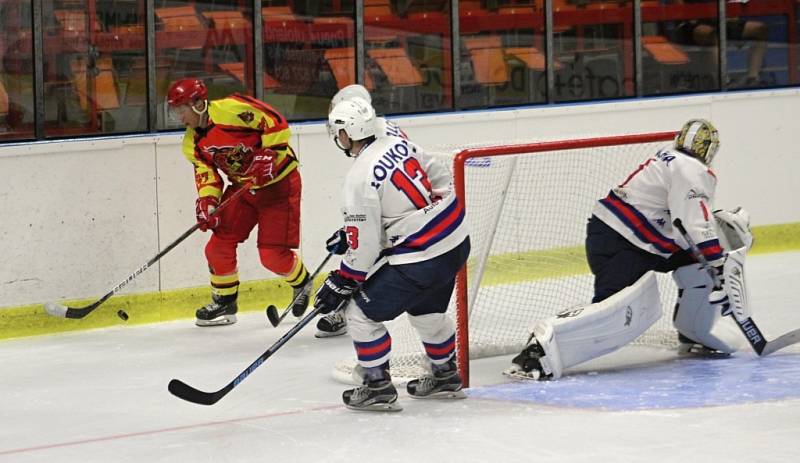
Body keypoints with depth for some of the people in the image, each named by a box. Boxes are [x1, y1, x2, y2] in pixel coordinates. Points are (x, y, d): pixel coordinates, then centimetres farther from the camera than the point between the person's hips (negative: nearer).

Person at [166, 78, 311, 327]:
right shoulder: (193, 143, 2)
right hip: (243, 187, 8)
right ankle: (224, 301, 18)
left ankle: (302, 283, 21)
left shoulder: (231, 109, -25)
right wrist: (207, 201, -16)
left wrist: (267, 157, -27)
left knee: (272, 254, -10)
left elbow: (277, 124, -23)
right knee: (220, 242, -1)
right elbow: (206, 173, 2)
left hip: (278, 182, -8)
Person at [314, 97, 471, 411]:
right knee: (426, 309, 31)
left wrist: (341, 284, -1)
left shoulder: (359, 179, -18)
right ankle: (445, 377, 45)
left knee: (361, 311, 4)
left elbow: (364, 246, -17)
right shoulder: (399, 144, 4)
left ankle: (377, 387, 9)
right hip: (457, 242, 9)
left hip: (421, 260, -9)